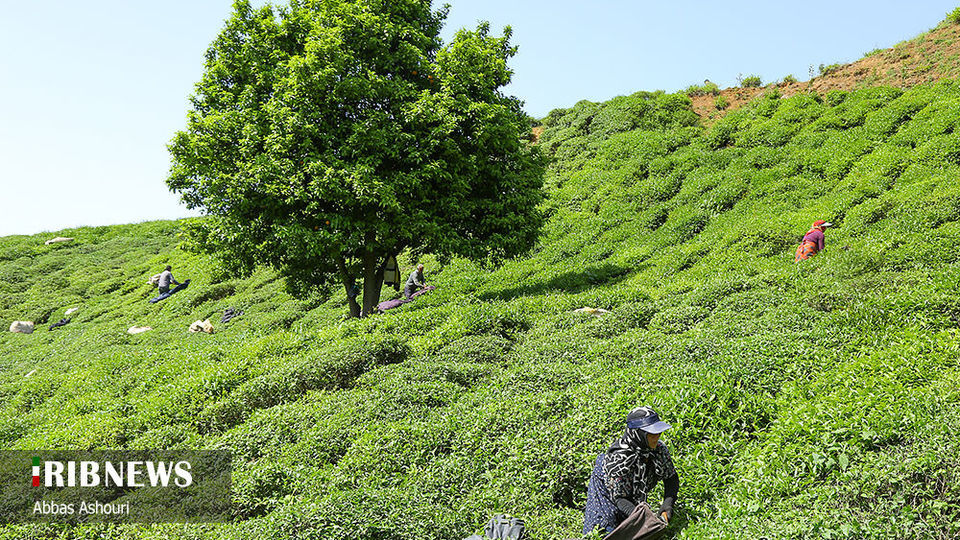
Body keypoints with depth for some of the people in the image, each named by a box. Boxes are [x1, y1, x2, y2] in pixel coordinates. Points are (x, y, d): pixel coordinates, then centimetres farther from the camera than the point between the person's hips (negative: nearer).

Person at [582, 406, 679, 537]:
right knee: (608, 532, -4)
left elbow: (672, 479, -9)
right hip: (607, 491, -5)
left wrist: (667, 508, -23)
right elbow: (618, 497, -32)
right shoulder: (619, 457, -39)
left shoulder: (659, 448, -24)